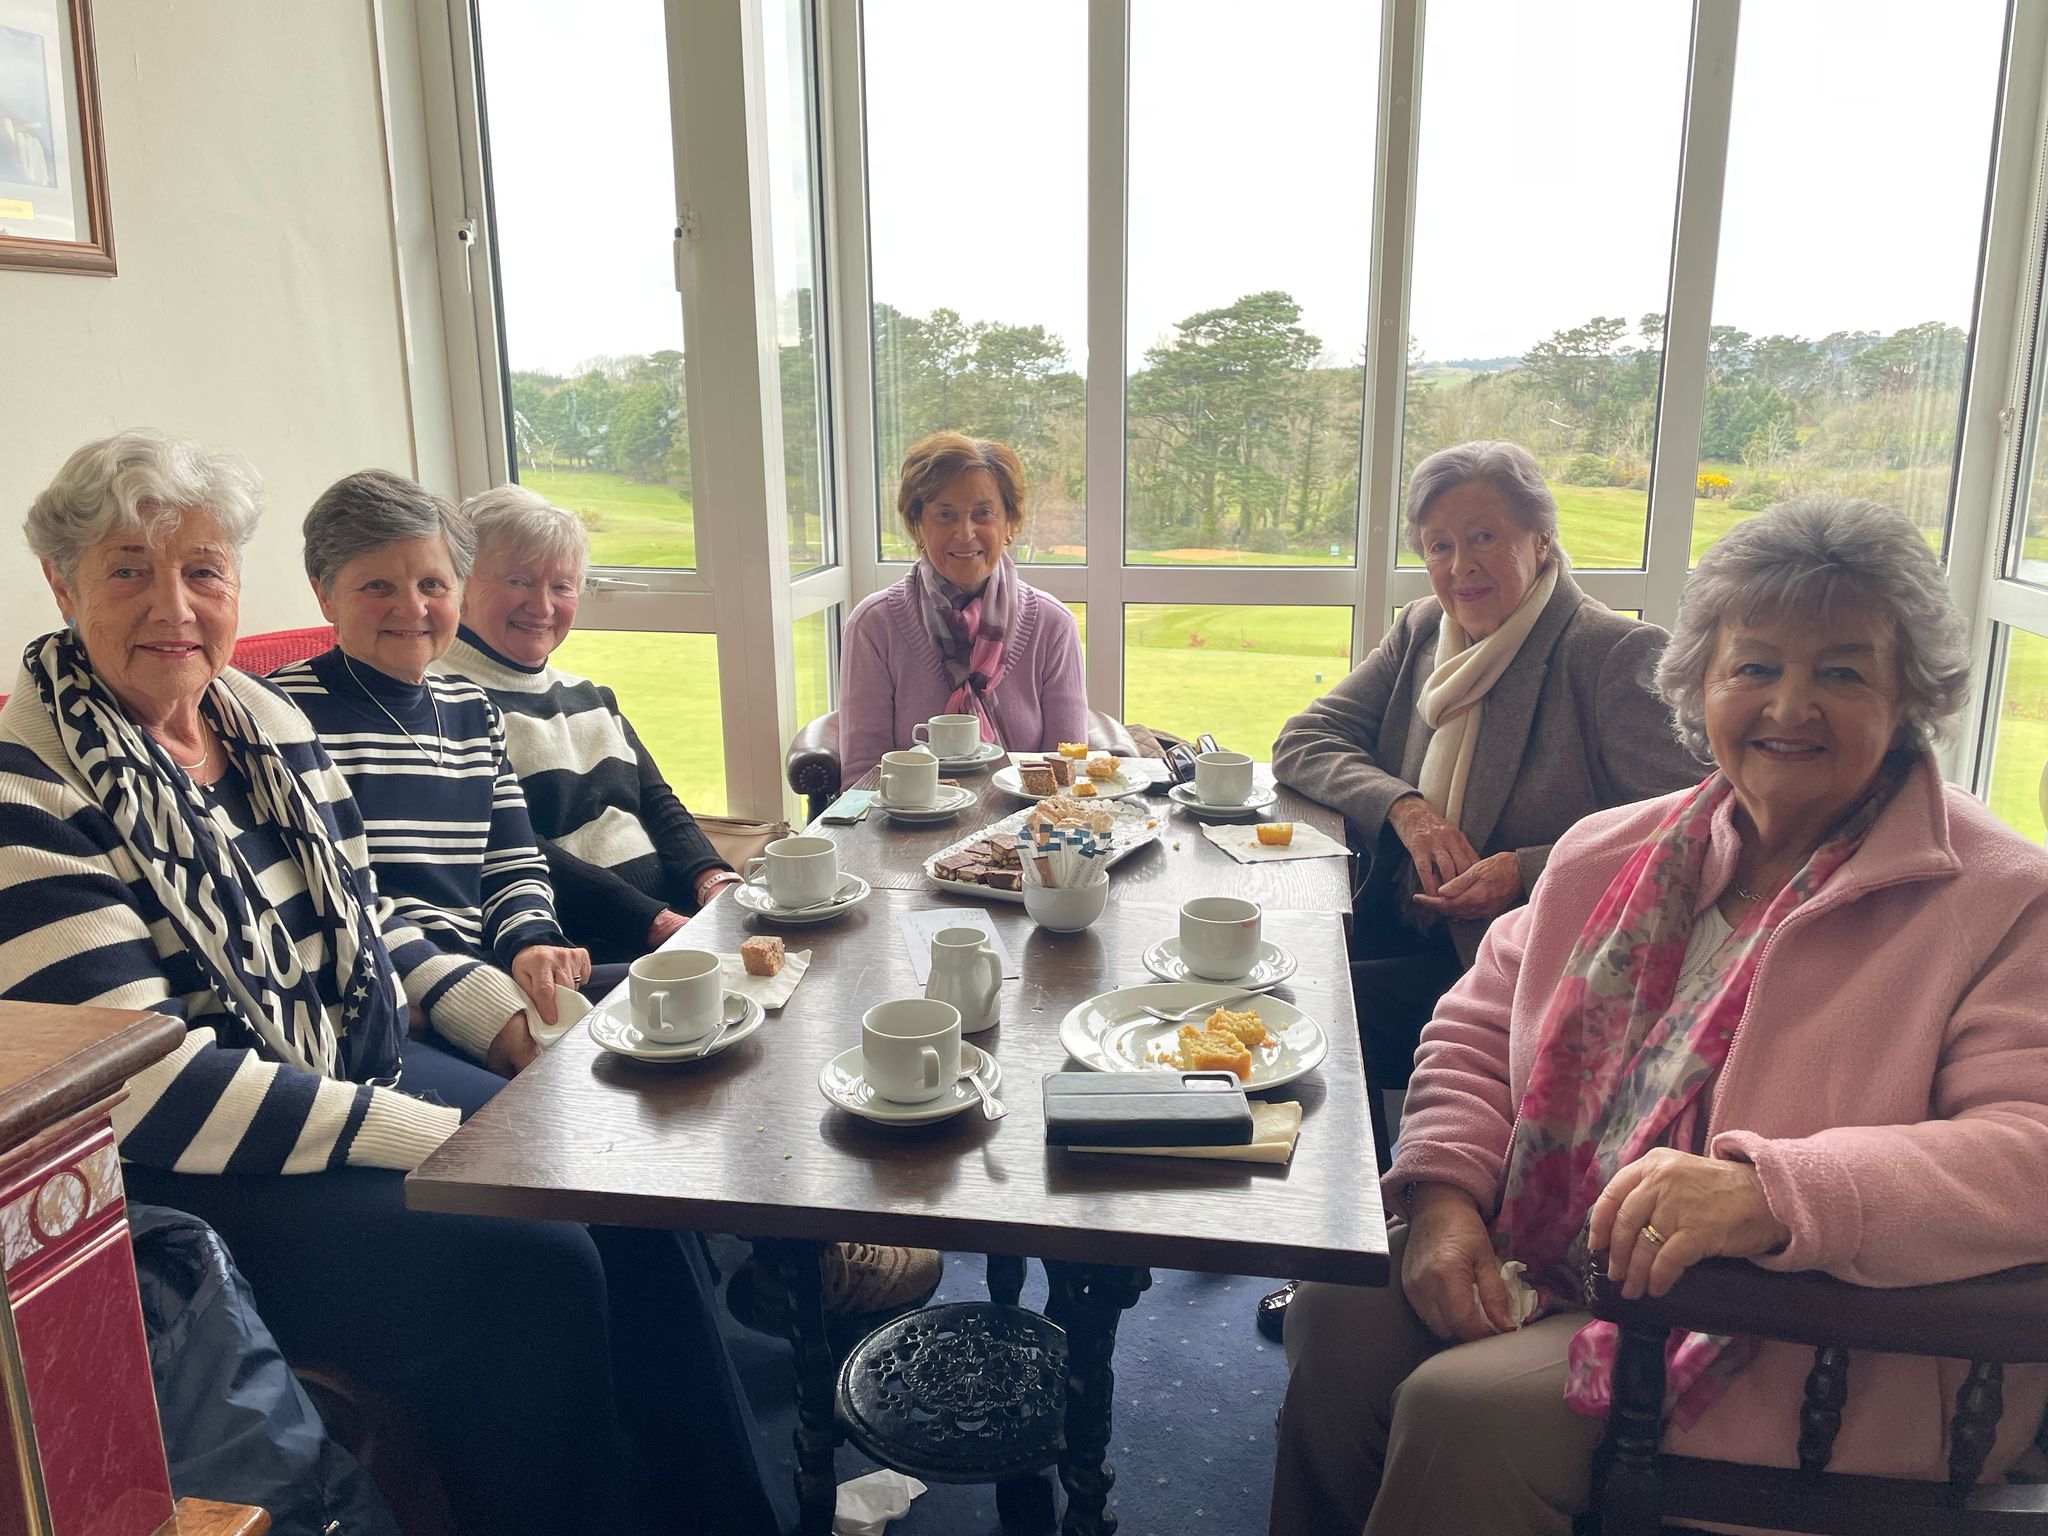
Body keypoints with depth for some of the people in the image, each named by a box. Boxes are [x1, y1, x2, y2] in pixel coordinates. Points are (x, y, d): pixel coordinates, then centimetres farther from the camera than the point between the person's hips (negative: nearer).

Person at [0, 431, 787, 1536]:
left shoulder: (271, 726, 7)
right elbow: (151, 1091, -21)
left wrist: (506, 1011, 0)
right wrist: (432, 1135, -22)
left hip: (363, 1068, 7)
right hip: (184, 1186, -7)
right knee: (532, 1263, -23)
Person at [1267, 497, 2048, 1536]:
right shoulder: (1612, 854, 10)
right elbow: (1476, 1032, 13)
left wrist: (1769, 1194, -36)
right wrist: (1443, 1197, -5)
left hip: (1807, 1345, -5)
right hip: (1530, 1269, 5)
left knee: (1465, 1412, -24)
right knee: (1338, 1316, -18)